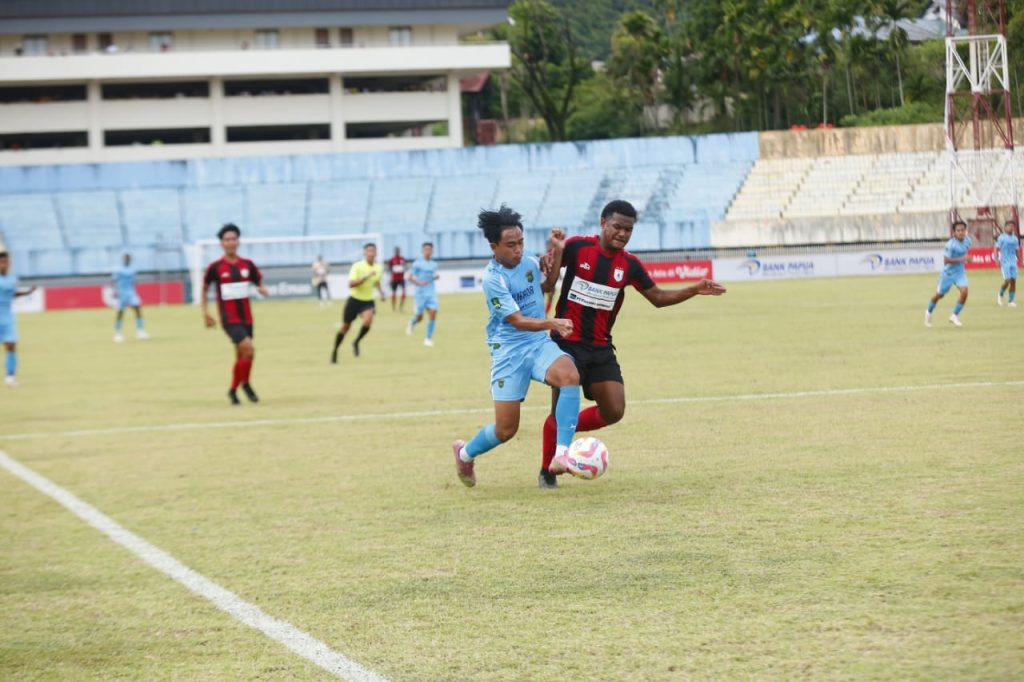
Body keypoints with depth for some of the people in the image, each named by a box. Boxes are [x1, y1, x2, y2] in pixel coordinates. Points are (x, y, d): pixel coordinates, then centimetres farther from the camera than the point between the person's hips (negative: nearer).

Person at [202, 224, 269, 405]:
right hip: (229, 319, -5)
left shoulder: (247, 264, 3)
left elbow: (259, 283, 12)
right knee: (249, 349, -20)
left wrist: (262, 289, -12)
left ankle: (233, 390, 27)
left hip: (246, 318, 5)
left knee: (242, 356, 10)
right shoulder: (215, 267, -6)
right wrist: (205, 312, -2)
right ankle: (245, 384, 1)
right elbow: (204, 289, 6)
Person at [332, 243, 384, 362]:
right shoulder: (357, 266, -16)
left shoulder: (378, 268, -1)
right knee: (345, 327, 8)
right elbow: (351, 284, -26)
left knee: (368, 320, -28)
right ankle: (335, 351, 30)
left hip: (368, 301, 2)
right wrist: (366, 277, -34)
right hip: (354, 300, -2)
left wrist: (381, 292, 4)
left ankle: (356, 343, -3)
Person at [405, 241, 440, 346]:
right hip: (420, 293, -4)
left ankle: (428, 338, -4)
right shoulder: (417, 263, -6)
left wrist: (436, 277, 1)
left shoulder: (434, 264, 9)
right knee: (419, 317, 4)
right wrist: (419, 282, -22)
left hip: (431, 293, 4)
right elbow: (410, 277, -5)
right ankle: (411, 323, 40)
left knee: (433, 314, -11)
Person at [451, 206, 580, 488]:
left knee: (569, 375, -31)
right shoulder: (493, 279, -17)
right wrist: (551, 324, -37)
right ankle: (465, 453, 32)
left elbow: (547, 285, 26)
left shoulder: (529, 263, 2)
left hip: (539, 343, 5)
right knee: (506, 429, -2)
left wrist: (557, 252, 11)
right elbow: (517, 320, -21)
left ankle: (562, 454, -29)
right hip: (509, 350, -5)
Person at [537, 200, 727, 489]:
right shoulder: (577, 247, -8)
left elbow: (658, 297, 12)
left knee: (613, 411, -6)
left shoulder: (629, 265, 3)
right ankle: (547, 471, 17)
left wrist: (694, 290, 1)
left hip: (601, 348, 4)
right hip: (567, 343, -4)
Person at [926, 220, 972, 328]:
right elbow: (946, 260, -28)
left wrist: (967, 258, 2)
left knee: (964, 292, -18)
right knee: (939, 294, 12)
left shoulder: (967, 240, -5)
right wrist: (961, 259, -32)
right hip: (948, 272, -4)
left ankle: (954, 316, -2)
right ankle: (929, 312, 41)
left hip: (960, 271, 4)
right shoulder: (951, 245, -25)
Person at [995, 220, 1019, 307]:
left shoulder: (1015, 239, 12)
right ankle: (1000, 295, 13)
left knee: (1013, 281, -2)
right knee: (1007, 280, -13)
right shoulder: (1002, 238, -2)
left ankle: (1011, 301, 4)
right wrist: (997, 260, -15)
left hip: (1013, 262, 5)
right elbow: (996, 249, -3)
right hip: (1005, 263, -5)